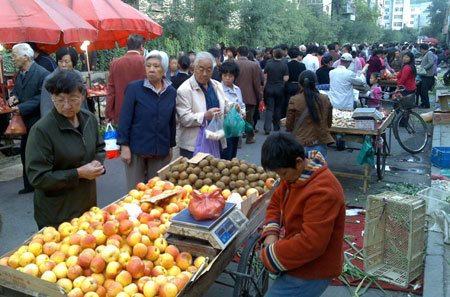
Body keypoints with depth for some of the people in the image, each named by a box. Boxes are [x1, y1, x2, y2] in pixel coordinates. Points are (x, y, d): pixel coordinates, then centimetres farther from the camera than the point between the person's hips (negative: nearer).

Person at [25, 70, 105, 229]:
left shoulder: (89, 119, -1)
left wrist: (97, 163, -6)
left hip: (89, 204, 6)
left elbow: (99, 148, 16)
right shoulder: (41, 130, -20)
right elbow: (38, 178, -19)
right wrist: (78, 173, -22)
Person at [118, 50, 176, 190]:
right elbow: (125, 118, -6)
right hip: (136, 148, -3)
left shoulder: (171, 92, 5)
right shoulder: (134, 88, -6)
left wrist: (171, 146, 16)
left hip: (161, 150, 3)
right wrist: (124, 146, -9)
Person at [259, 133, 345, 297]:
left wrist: (269, 255, -21)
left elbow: (311, 244, -31)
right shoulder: (293, 173, -2)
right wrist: (271, 234, -8)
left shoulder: (322, 191, -30)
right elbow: (275, 204, 10)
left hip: (310, 273, -9)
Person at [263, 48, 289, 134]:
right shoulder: (284, 65, -5)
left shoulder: (268, 65, -2)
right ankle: (276, 126, 23)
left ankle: (267, 127, -14)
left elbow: (265, 78, -1)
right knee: (278, 108, 14)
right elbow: (286, 79, -9)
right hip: (280, 89, 0)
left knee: (269, 108, 0)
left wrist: (264, 88, 8)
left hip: (269, 88, 0)